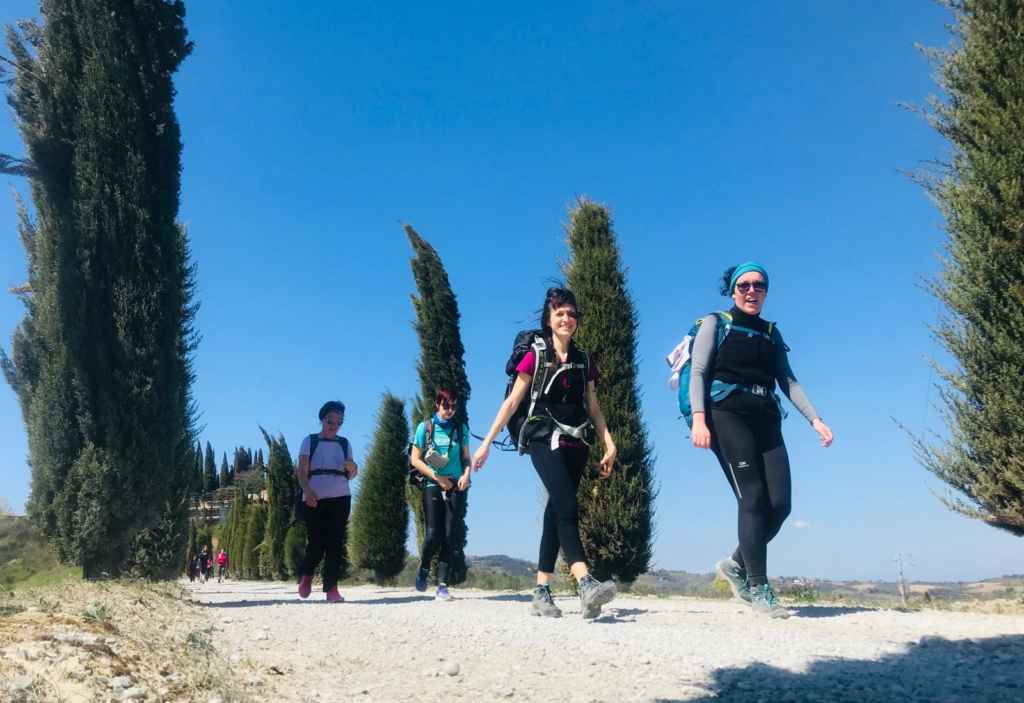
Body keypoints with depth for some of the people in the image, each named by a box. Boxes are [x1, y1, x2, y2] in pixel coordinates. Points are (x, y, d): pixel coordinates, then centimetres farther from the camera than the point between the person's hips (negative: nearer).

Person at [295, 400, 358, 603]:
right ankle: (306, 575, 25)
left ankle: (331, 588, -3)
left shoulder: (344, 443, 15)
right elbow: (301, 470, -1)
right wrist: (307, 490, -19)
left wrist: (352, 468, -6)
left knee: (336, 543, -5)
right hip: (314, 499, -2)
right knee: (316, 543, -4)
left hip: (340, 497, 2)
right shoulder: (310, 441, 8)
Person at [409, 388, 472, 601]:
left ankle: (442, 585, 0)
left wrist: (466, 474, -6)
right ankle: (423, 569, 21)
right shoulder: (425, 427, 4)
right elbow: (415, 459, 2)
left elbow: (466, 457, 15)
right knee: (433, 535, -9)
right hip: (432, 486, -2)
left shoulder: (461, 429, 11)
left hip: (455, 487, 2)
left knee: (450, 536, -5)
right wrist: (437, 477, -7)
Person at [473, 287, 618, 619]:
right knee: (566, 507, -22)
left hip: (575, 444, 5)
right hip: (545, 441, -4)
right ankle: (586, 584, -32)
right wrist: (487, 442, -3)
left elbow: (593, 407, 16)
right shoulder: (535, 357, 3)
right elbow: (512, 402, 2)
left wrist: (609, 443, 4)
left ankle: (541, 592, 10)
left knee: (556, 513, 4)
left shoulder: (584, 360, 15)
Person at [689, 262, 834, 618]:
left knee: (779, 503, -6)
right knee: (753, 499, -12)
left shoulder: (771, 333, 22)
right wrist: (699, 419, -15)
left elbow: (788, 380, 16)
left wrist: (815, 419, 3)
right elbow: (698, 373, -1)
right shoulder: (716, 324, 8)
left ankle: (736, 564, 16)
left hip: (766, 420, 5)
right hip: (727, 415, -5)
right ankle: (758, 588, -4)